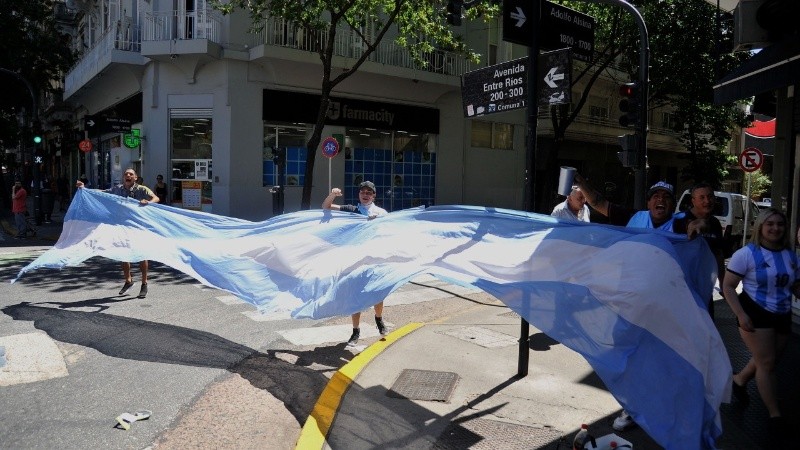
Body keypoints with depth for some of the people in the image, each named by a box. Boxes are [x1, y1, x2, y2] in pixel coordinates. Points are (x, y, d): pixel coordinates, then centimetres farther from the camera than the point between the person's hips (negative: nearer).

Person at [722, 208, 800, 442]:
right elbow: (727, 286, -13)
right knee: (766, 363, -3)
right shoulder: (746, 254, -13)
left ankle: (739, 380, 42)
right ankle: (775, 415, 10)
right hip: (755, 314, -6)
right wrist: (741, 314, -21)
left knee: (767, 361, 16)